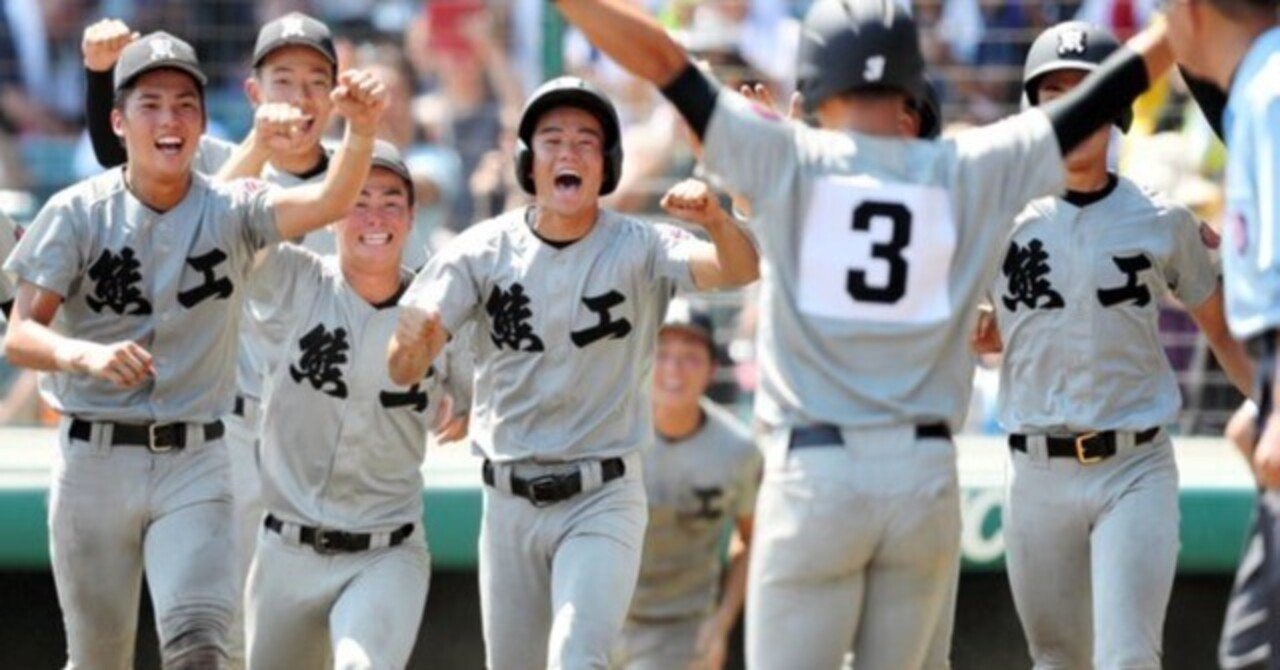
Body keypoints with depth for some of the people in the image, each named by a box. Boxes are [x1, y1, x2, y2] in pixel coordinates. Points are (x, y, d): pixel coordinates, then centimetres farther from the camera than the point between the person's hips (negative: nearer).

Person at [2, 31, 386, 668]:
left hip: (194, 464, 0)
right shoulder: (77, 213, -3)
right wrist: (88, 355, -31)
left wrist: (361, 130, -41)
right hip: (94, 460, 0)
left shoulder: (230, 211, -2)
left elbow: (329, 201, -20)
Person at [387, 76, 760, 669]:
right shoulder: (485, 251, -4)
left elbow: (741, 270, -26)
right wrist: (413, 337, -35)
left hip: (603, 502, -3)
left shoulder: (638, 250, -8)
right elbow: (403, 370, -10)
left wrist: (715, 222, -48)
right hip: (510, 505, 3)